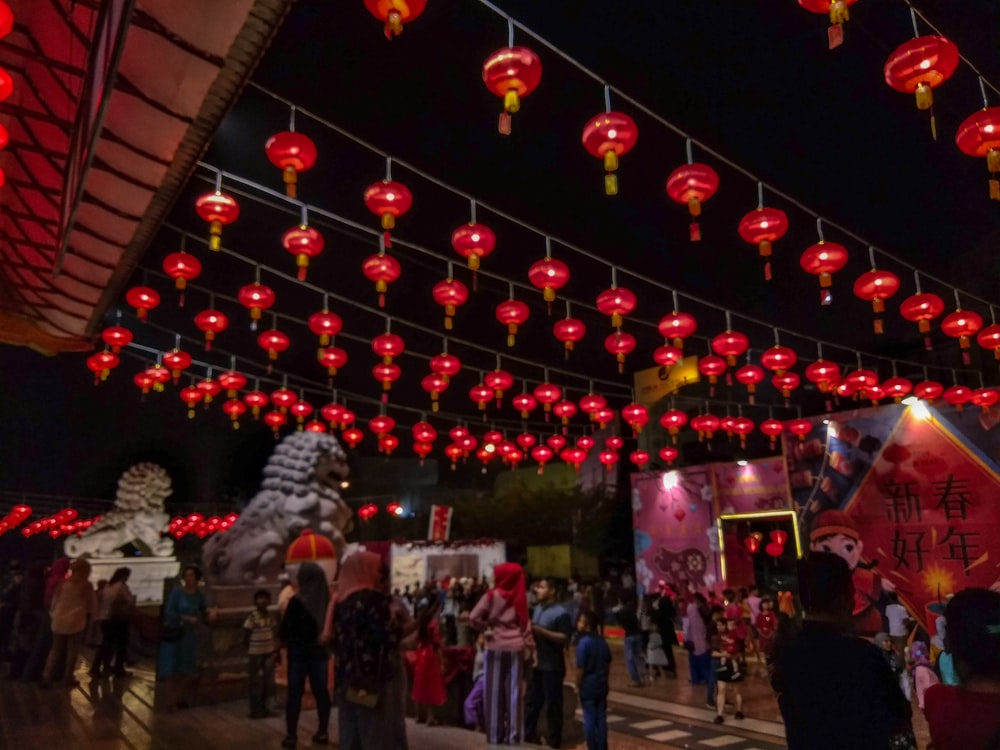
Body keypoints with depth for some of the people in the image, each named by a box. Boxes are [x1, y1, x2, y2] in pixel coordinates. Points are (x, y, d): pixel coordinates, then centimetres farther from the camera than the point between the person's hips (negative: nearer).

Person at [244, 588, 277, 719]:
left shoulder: (271, 616, 5)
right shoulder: (252, 617, -12)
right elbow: (245, 636, -9)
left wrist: (275, 646, 1)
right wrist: (251, 649, -5)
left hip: (269, 652, 6)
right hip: (255, 654, -6)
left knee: (268, 680, 10)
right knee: (255, 682, 3)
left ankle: (263, 707, 23)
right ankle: (255, 710, 12)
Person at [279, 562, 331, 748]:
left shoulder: (297, 601, -17)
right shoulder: (327, 599, -6)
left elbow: (284, 630, -10)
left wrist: (288, 641, 9)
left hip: (299, 652, -4)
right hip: (320, 651, 4)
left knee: (295, 693, 6)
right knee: (321, 691, 12)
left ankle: (291, 735, 10)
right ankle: (323, 732, 18)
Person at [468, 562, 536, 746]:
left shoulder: (492, 595, -4)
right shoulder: (520, 597, 4)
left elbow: (473, 618, -11)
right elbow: (526, 626, 3)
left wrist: (486, 627, 6)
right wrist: (530, 650, 6)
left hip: (496, 647, -2)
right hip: (516, 648, 2)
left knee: (494, 693, 7)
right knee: (514, 692, 6)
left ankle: (495, 735, 12)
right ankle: (514, 735, 9)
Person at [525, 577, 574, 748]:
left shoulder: (560, 613, -14)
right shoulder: (537, 608, 10)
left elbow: (565, 639, -19)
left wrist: (541, 631, -24)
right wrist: (530, 630, 0)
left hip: (552, 666, -7)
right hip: (536, 663, 7)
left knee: (552, 705, 5)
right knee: (532, 702, 16)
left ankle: (553, 742, 17)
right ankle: (528, 736, 28)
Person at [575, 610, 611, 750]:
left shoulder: (583, 642, -18)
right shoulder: (603, 641, 5)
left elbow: (580, 668, -17)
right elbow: (608, 664, 13)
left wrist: (577, 686, -7)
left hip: (587, 686, -6)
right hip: (602, 685, 6)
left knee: (589, 719, 4)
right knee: (601, 718, 12)